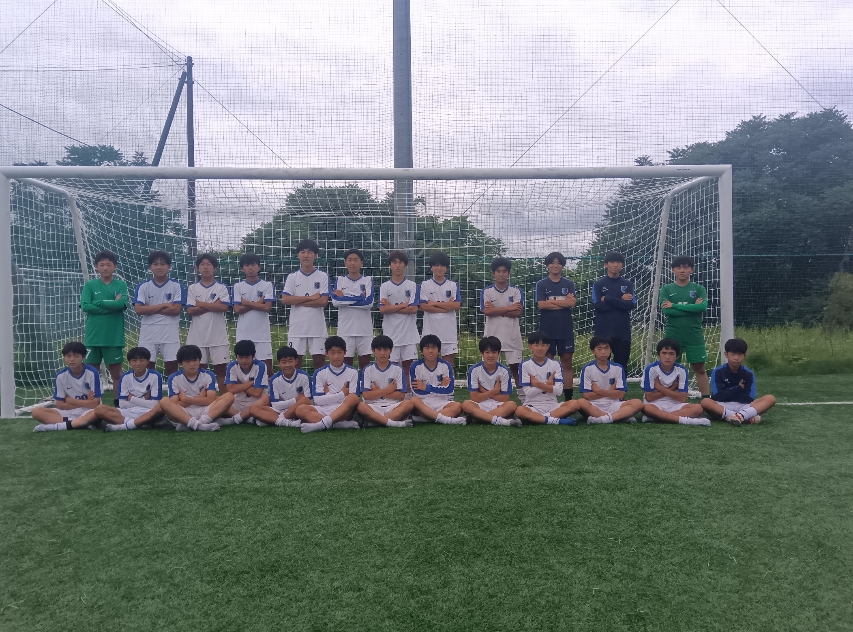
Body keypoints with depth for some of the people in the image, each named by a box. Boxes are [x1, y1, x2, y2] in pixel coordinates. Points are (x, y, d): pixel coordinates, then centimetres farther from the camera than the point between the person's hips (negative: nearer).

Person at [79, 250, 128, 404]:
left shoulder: (121, 285, 3)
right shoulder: (90, 285, 5)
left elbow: (122, 304, -13)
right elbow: (85, 306, -8)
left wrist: (98, 302, -9)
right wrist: (111, 306, -11)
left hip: (114, 337, -1)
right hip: (93, 336, 1)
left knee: (116, 373, 5)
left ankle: (118, 404, 14)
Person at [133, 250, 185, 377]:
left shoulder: (177, 286, 0)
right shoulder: (143, 286, 4)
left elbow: (176, 310, -10)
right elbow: (138, 309, -8)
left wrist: (150, 309, -8)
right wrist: (164, 305, -11)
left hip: (170, 334, -1)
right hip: (148, 334, 1)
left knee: (172, 368, 3)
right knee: (147, 368, 6)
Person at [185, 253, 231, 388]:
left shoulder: (222, 287, 2)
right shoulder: (193, 288, 7)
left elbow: (223, 307, -12)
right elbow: (190, 310, -4)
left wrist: (201, 304, -7)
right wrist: (213, 306, -10)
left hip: (218, 335, -1)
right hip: (197, 336, 2)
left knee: (221, 368, 2)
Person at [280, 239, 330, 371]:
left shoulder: (323, 276, 1)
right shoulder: (292, 277, 5)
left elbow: (323, 301, -9)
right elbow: (285, 300, -7)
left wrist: (298, 302, -9)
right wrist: (311, 297, -11)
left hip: (317, 326, -1)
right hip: (297, 326, 1)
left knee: (318, 360, 2)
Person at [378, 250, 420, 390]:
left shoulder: (412, 285, 3)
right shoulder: (384, 286, 4)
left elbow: (414, 309, -7)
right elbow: (382, 309, -7)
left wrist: (391, 307, -7)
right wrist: (404, 305, -8)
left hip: (409, 332, 0)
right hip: (391, 332, 0)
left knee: (408, 365, 4)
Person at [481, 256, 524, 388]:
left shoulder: (516, 291, 3)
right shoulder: (486, 292, 2)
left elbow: (518, 313, -9)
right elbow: (487, 311, -13)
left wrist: (496, 310, -10)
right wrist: (509, 308, -10)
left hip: (512, 337, 0)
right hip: (492, 336, 0)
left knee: (515, 367, 6)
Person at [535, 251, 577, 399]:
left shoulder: (569, 284, 6)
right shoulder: (541, 284, 3)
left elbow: (572, 303, -9)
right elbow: (541, 305, -11)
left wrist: (551, 301, -9)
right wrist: (563, 302, -8)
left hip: (566, 329, 1)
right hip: (547, 330, -1)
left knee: (567, 362, 4)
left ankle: (569, 398, 9)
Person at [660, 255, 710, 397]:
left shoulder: (699, 289, 4)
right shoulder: (666, 289, 4)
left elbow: (703, 307, -14)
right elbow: (666, 311, -11)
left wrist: (674, 305, -14)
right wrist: (692, 308, -12)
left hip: (694, 336, 0)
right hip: (672, 336, 0)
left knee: (699, 369, 5)